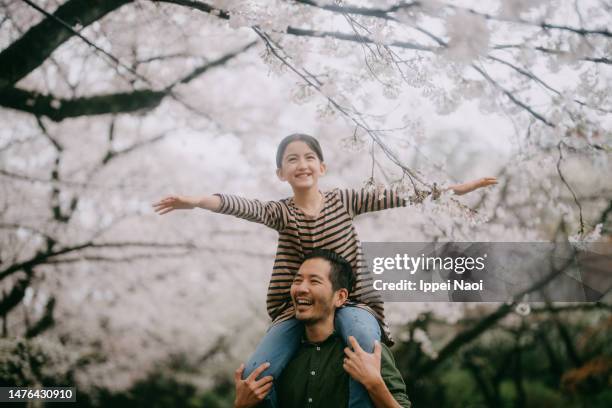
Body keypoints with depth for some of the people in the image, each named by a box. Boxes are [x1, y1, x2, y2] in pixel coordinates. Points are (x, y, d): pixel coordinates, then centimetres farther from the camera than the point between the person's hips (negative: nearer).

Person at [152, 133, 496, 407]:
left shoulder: (342, 200, 4)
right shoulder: (281, 213, 1)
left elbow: (390, 198, 0)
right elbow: (244, 207, -18)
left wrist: (456, 188, -5)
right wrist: (197, 201, -38)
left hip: (352, 301, -1)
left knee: (366, 350, -34)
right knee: (254, 374, -16)